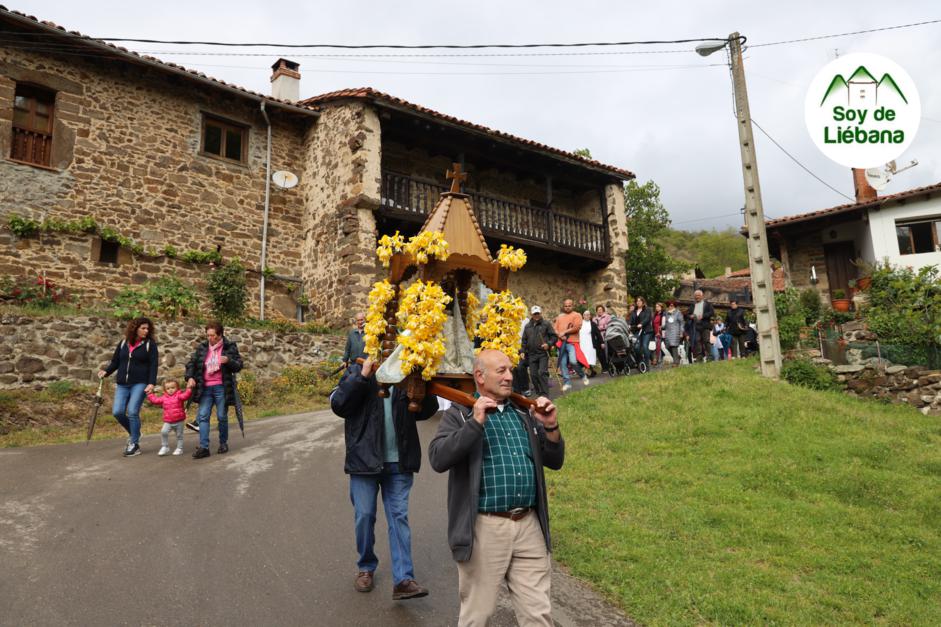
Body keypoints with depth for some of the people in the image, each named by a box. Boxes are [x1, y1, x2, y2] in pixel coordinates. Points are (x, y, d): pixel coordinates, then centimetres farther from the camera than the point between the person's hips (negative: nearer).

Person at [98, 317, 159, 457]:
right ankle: (134, 433, 21)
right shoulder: (123, 343, 10)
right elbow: (115, 362, 15)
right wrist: (106, 371, -5)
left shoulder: (150, 344, -1)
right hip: (122, 384, 4)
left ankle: (135, 444, 2)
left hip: (140, 384, -4)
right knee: (117, 412, -6)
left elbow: (153, 365, -6)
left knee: (132, 412, -12)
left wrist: (152, 383, -16)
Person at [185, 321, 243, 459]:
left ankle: (223, 443, 21)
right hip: (205, 388, 3)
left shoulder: (230, 347, -1)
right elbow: (191, 363, 11)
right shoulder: (202, 348, 8)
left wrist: (228, 361, -23)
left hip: (221, 388, -3)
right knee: (202, 416, -4)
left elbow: (238, 366, -2)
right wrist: (190, 377, -6)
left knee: (222, 417, 3)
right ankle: (203, 447, -4)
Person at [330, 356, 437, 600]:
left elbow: (427, 410, -1)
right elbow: (338, 404, -13)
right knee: (364, 516, 9)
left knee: (399, 517, 2)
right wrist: (363, 375, -21)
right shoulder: (357, 371, 0)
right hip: (364, 460, 0)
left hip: (399, 462, 1)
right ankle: (366, 567, 32)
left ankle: (403, 580, 6)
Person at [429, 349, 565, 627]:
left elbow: (555, 461, 13)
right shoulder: (459, 415, -1)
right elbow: (438, 459, -16)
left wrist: (551, 427, -4)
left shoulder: (525, 414, 13)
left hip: (529, 526, 4)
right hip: (484, 528, -4)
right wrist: (476, 423, -21)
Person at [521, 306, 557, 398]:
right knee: (533, 374, 4)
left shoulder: (546, 324, 2)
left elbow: (554, 336, 2)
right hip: (532, 355, 4)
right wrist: (523, 351, 11)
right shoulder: (527, 326, 14)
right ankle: (538, 392, 19)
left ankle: (544, 394, -7)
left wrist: (548, 344, -14)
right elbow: (524, 340, 21)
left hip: (543, 353, -4)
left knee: (542, 373, -13)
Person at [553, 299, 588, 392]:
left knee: (573, 361, -19)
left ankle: (583, 376, 6)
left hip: (572, 342, -5)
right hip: (562, 343, 5)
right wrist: (559, 334, -8)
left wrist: (565, 332, -7)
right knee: (562, 363, 0)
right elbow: (555, 329, 13)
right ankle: (567, 382, 8)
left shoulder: (576, 315, 4)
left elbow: (577, 327, -10)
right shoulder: (559, 317, 20)